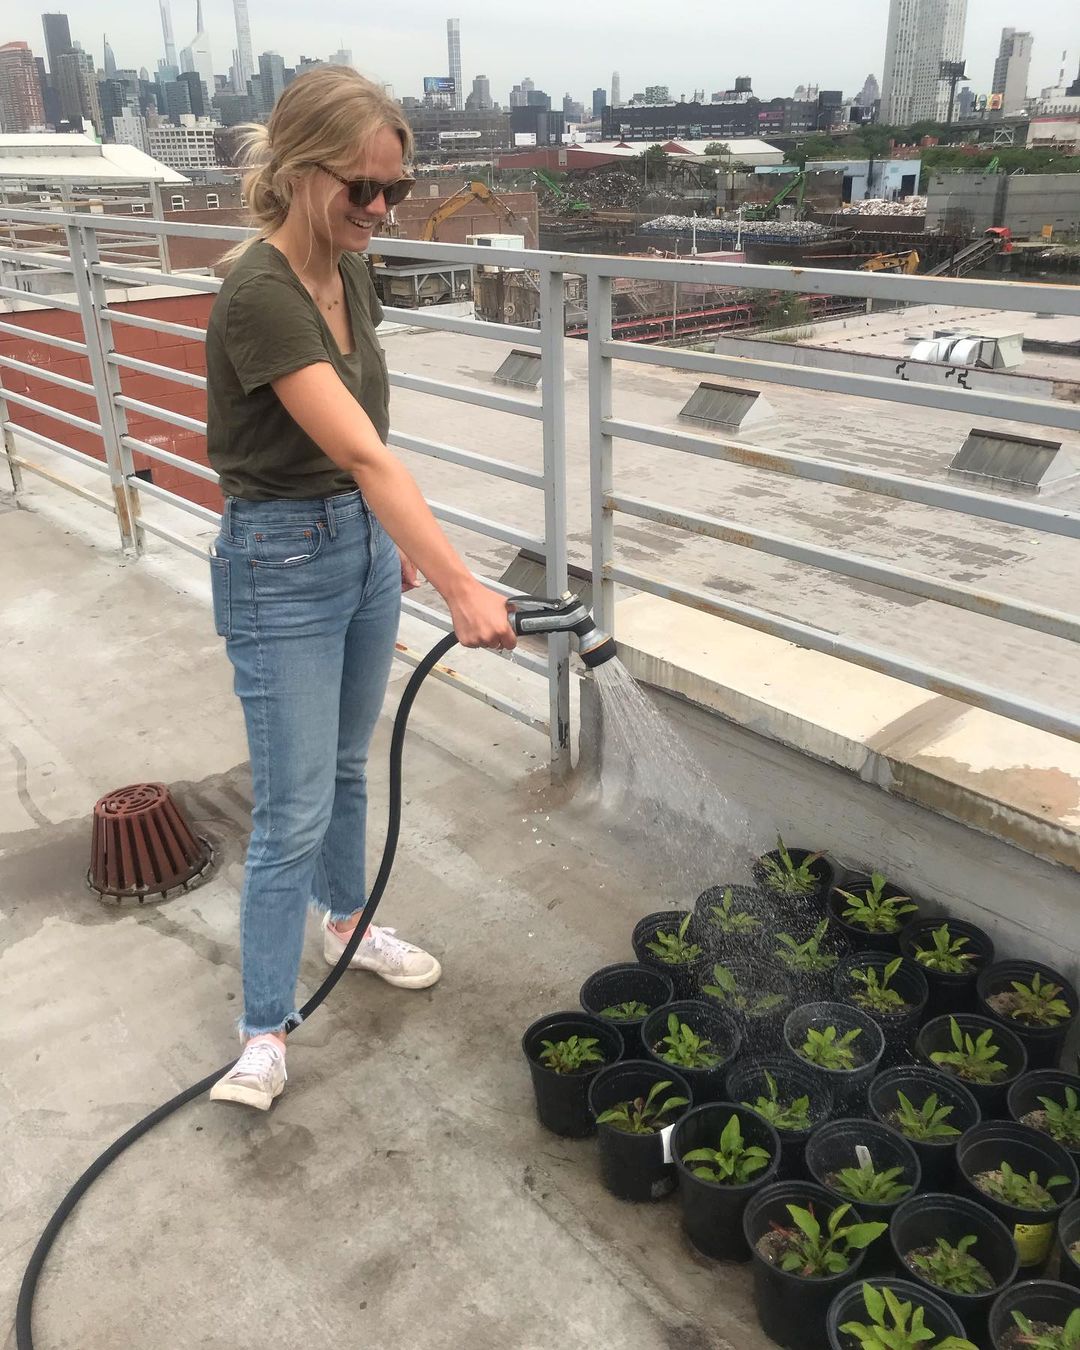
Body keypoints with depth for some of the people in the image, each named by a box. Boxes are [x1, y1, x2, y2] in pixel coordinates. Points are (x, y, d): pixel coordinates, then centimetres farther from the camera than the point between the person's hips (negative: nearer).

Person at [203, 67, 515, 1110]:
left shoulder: (351, 275, 2)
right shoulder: (259, 295, -25)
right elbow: (362, 452, -34)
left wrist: (396, 541, 19)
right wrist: (463, 587, -38)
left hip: (363, 542, 8)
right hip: (281, 564, -8)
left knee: (345, 765, 22)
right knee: (295, 807, -1)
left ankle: (347, 921, 44)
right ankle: (265, 1028, 16)